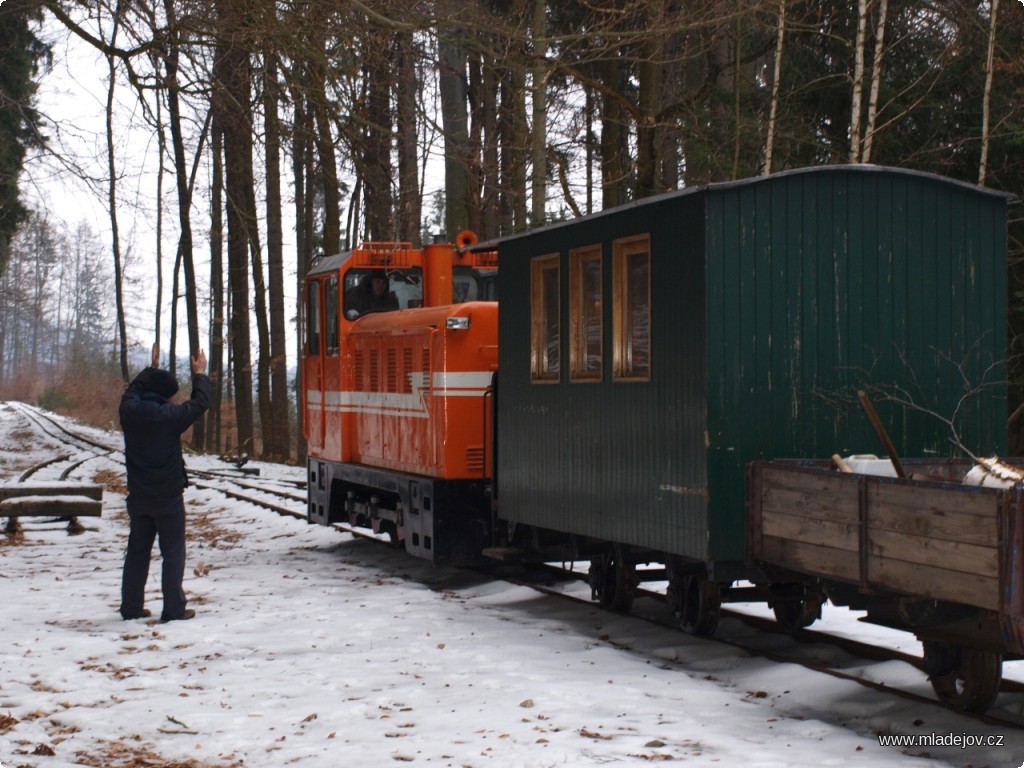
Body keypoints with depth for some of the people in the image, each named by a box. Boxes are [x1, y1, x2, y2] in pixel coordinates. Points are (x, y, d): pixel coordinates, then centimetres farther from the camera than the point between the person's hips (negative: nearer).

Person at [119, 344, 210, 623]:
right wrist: (200, 374, 11)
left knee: (137, 552, 13)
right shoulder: (169, 416, -17)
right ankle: (174, 608, -1)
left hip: (138, 497, 5)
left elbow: (132, 391, 20)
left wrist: (151, 369, 30)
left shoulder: (130, 411, -3)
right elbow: (199, 403, -4)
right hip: (168, 498, -5)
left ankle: (131, 607, 16)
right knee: (173, 553, 2)